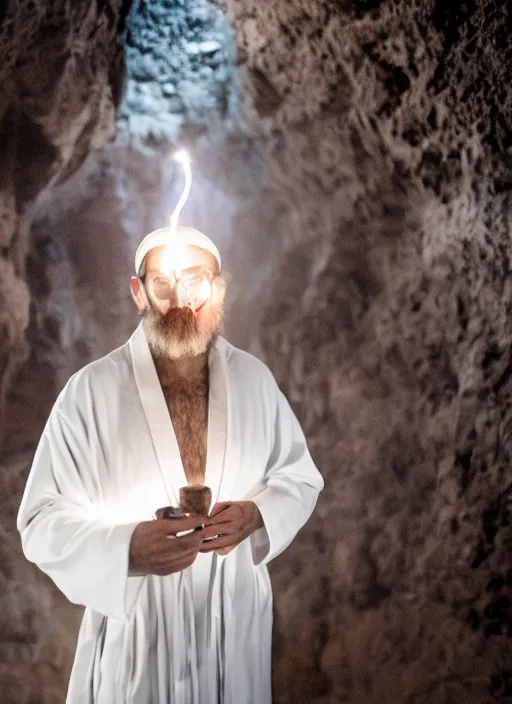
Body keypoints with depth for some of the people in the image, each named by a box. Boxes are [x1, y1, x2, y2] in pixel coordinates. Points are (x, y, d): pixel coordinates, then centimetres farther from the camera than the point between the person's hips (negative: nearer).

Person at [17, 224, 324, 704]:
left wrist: (256, 515, -13)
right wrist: (127, 548, -29)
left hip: (237, 618, 3)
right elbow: (44, 522, -12)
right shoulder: (91, 391, -13)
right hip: (135, 627, -3)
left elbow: (300, 478, 7)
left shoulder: (254, 379, -2)